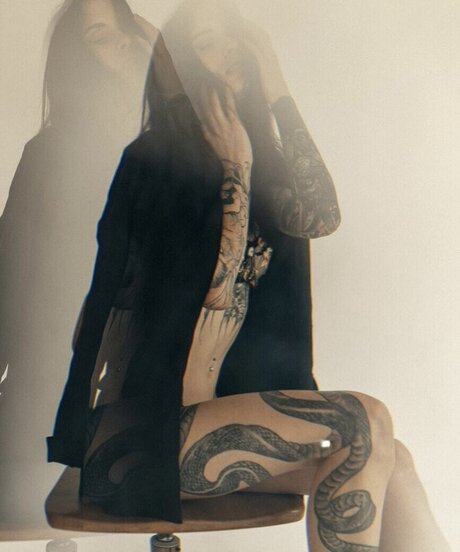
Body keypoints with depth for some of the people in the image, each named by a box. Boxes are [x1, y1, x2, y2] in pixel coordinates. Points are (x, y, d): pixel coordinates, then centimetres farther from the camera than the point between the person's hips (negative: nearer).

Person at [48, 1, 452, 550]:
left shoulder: (255, 167, 13)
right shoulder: (153, 162, -8)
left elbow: (320, 216, -7)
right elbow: (215, 291, -17)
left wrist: (277, 92, -3)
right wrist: (236, 166, -10)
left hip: (210, 417, 7)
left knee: (387, 461, -14)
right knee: (365, 424, -20)